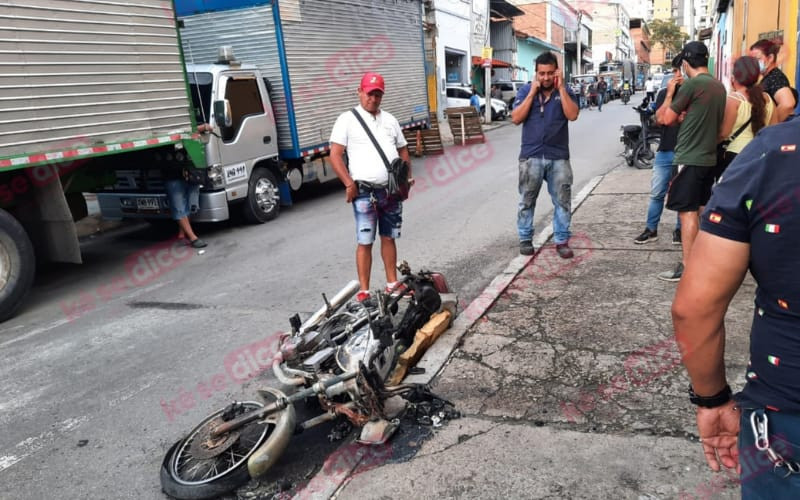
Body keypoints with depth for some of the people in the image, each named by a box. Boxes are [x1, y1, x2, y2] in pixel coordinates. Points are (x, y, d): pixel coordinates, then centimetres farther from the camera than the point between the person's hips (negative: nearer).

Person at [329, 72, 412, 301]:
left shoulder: (389, 119, 15)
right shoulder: (347, 119, -2)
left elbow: (402, 150, 21)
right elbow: (335, 155, -8)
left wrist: (408, 177, 8)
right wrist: (349, 183, -16)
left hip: (391, 190, 5)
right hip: (365, 191, -5)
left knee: (389, 238, 13)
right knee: (365, 242, -3)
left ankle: (392, 284, 24)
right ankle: (364, 290, 5)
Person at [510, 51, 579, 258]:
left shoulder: (565, 92, 6)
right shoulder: (526, 91, 3)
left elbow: (572, 115, -11)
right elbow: (516, 119, -8)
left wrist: (561, 88, -12)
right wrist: (532, 93, -11)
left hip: (559, 157, 1)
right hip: (531, 156, -1)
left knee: (562, 201, 3)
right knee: (526, 201, 6)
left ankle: (562, 241, 13)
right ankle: (525, 239, 19)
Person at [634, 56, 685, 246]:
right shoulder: (665, 93, 7)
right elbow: (659, 118, -7)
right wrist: (670, 92, -13)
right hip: (665, 151, 2)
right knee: (657, 193, 5)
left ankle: (680, 229, 17)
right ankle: (651, 229, 13)